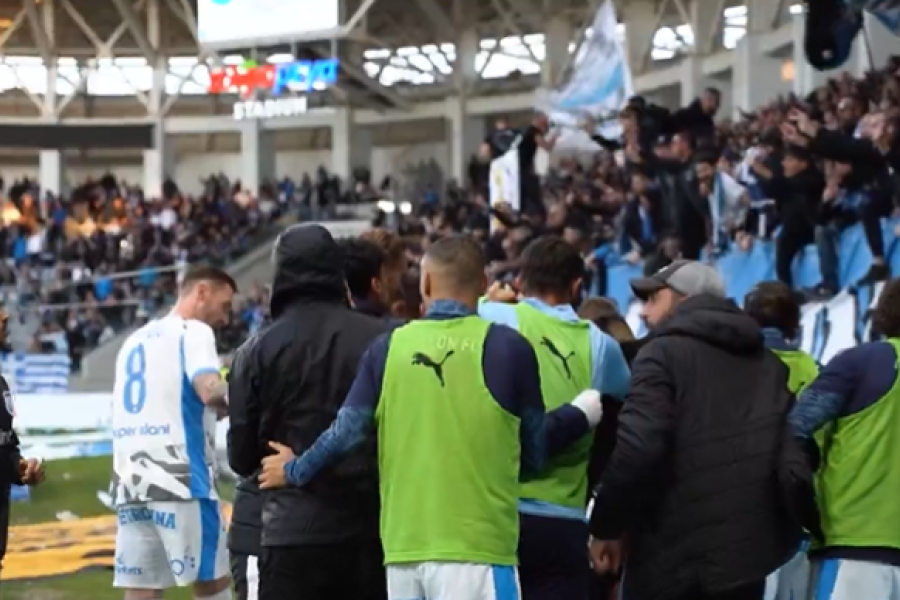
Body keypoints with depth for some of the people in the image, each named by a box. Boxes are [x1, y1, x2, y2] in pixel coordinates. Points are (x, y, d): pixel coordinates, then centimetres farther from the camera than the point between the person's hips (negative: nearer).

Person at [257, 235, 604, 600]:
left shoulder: (389, 347, 5)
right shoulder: (507, 347, -3)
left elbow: (347, 434, 6)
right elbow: (533, 452, 5)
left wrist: (293, 470, 24)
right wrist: (582, 415, 23)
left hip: (404, 545, 4)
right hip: (476, 546, -4)